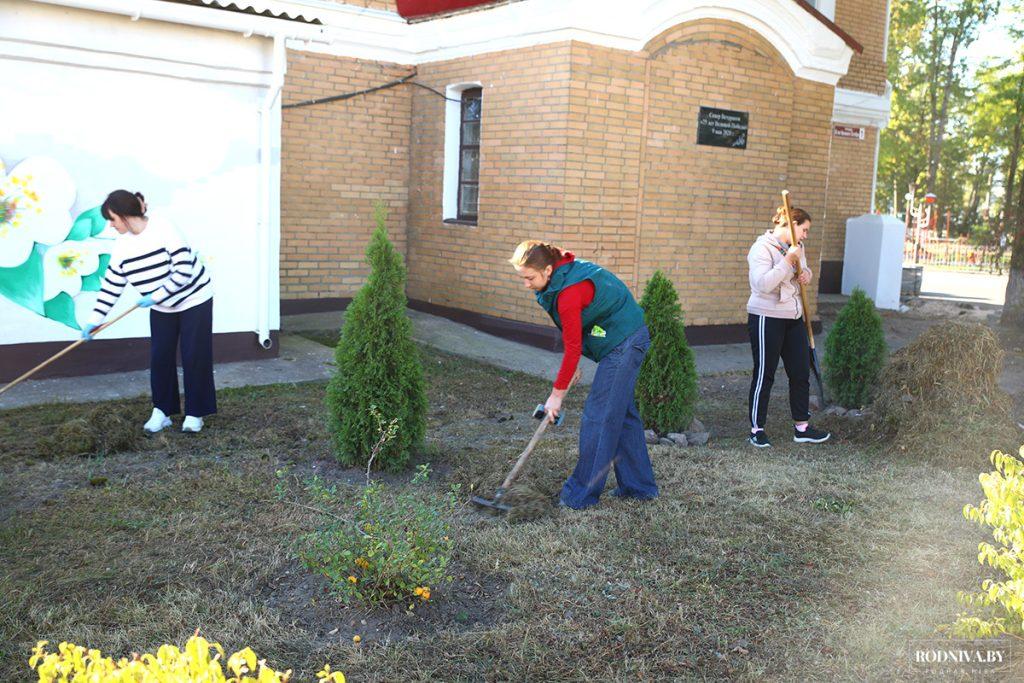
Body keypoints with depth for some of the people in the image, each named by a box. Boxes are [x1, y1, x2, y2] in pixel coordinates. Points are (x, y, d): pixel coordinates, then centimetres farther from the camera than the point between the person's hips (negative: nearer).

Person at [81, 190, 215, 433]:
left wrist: (155, 296, -22)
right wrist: (95, 320, -4)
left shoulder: (163, 228, -23)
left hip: (194, 300, -5)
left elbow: (184, 272, -26)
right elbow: (111, 286, 0)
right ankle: (162, 411, 13)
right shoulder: (122, 244, -5)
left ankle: (195, 413, 8)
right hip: (161, 308, 6)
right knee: (159, 358, 2)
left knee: (194, 358, -2)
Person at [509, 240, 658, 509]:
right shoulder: (562, 275, 3)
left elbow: (573, 348, -22)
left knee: (598, 415, -7)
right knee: (622, 412, 15)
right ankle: (639, 486, 24)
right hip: (627, 340, 10)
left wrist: (557, 393, -14)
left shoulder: (569, 291, -27)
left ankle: (582, 494, 0)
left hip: (623, 343, -10)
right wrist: (573, 364, 16)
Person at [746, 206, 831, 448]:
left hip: (793, 318, 8)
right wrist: (788, 261, -26)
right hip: (767, 319, -8)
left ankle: (801, 427, 19)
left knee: (801, 373, 9)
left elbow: (803, 270, 25)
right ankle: (757, 428, 13)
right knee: (764, 375, 1)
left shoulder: (796, 247, 10)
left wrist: (806, 274, 1)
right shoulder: (763, 247, -14)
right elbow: (762, 284, -25)